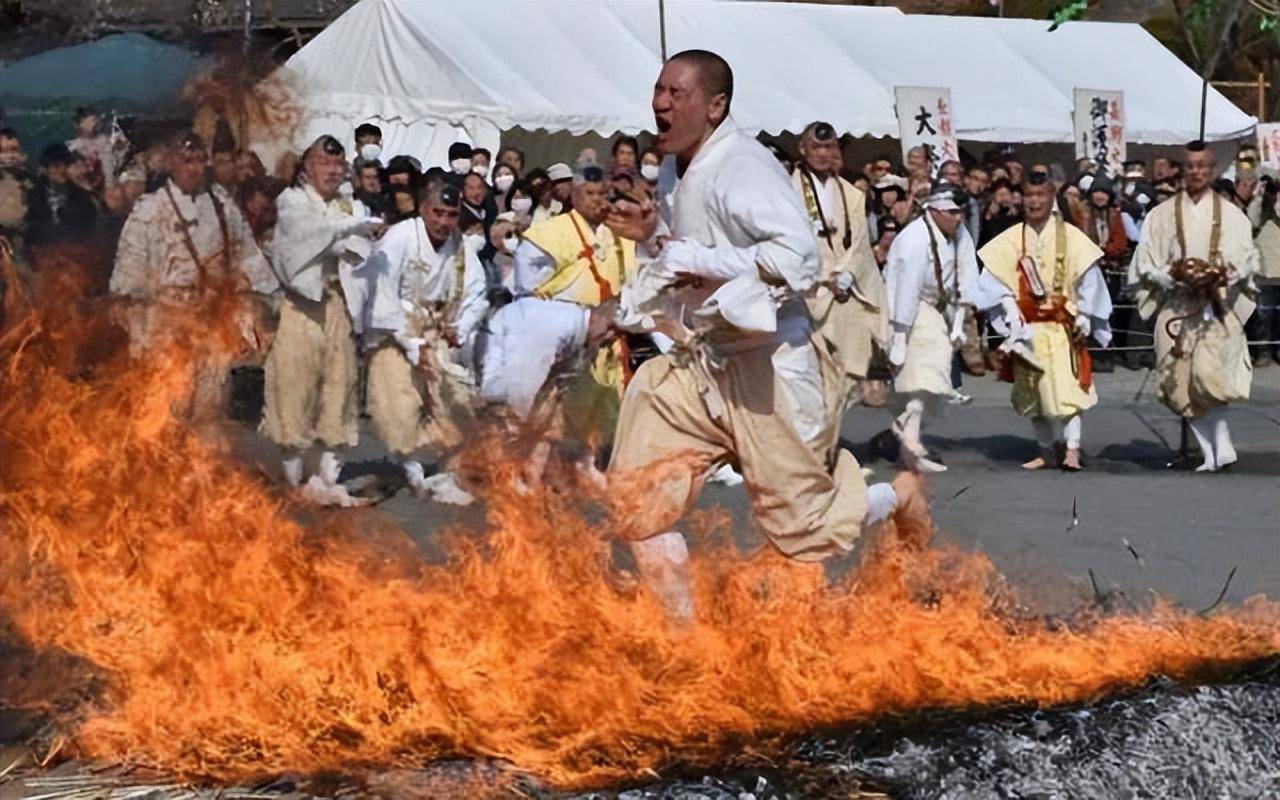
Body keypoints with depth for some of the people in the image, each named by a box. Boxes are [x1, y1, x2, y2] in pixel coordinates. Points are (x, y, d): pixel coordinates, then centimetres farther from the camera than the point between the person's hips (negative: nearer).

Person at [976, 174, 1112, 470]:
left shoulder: (1071, 237, -4)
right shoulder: (1010, 240, 3)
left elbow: (1087, 279, -2)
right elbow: (997, 279, 2)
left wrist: (1083, 318, -6)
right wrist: (1010, 311, -10)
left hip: (1062, 327, -3)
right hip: (1027, 327, 3)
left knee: (1065, 387, -15)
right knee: (1032, 393, 8)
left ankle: (1071, 449, -17)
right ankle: (1048, 451, 19)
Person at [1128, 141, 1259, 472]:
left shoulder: (1231, 215, 5)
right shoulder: (1161, 215, 6)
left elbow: (1247, 260, 3)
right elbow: (1145, 264, 4)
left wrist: (1220, 274, -15)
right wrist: (1174, 274, -13)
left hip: (1220, 308, -2)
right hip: (1176, 308, 2)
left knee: (1208, 373, -20)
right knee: (1182, 386, -1)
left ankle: (1220, 448, -6)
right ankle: (1214, 453, 9)